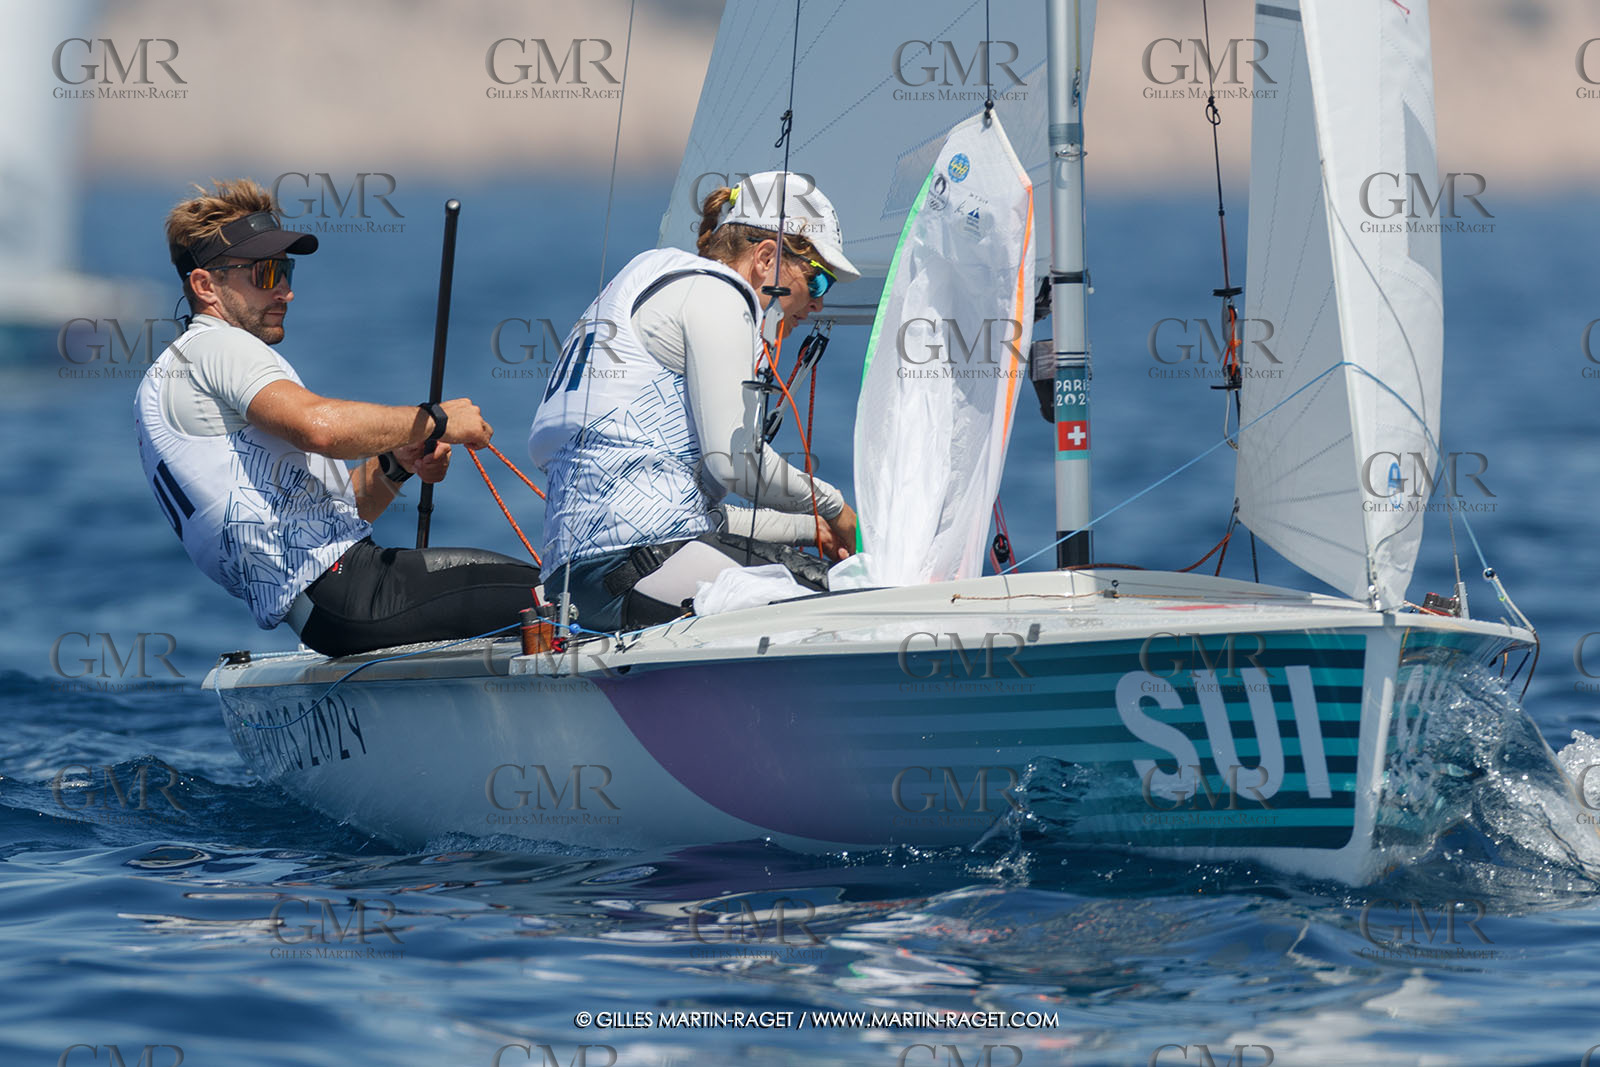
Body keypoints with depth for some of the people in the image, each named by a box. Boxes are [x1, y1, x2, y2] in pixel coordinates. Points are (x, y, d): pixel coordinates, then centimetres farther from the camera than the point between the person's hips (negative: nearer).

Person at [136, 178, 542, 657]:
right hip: (341, 590, -10)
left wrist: (395, 465, 7)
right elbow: (318, 424, -24)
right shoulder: (216, 346, -2)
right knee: (542, 592, -16)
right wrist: (434, 420, -10)